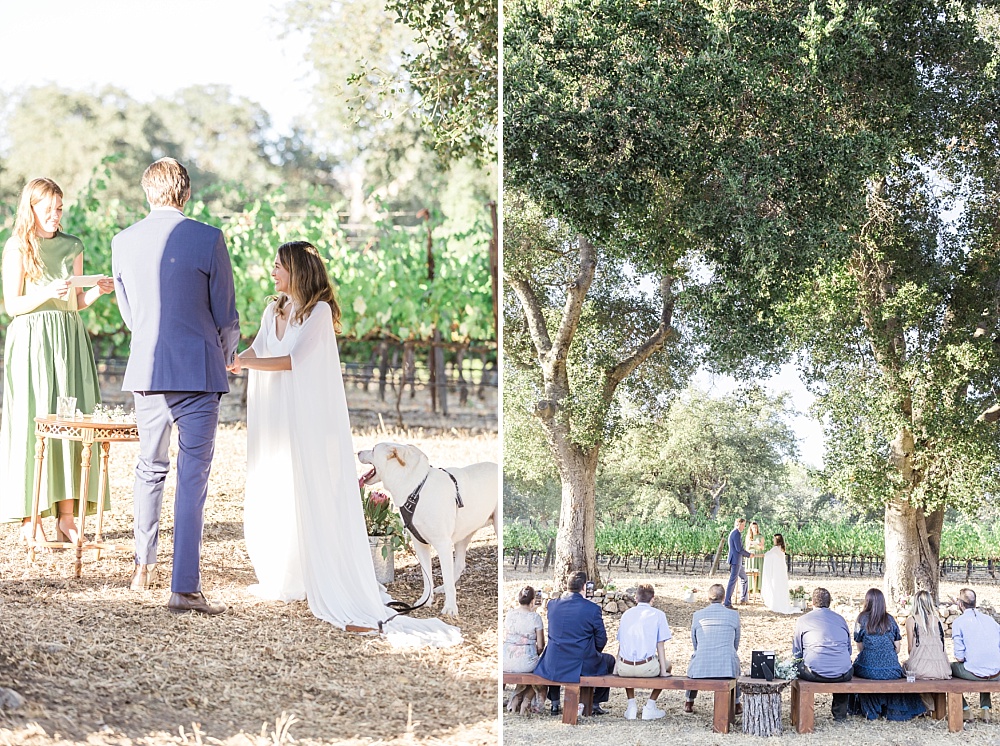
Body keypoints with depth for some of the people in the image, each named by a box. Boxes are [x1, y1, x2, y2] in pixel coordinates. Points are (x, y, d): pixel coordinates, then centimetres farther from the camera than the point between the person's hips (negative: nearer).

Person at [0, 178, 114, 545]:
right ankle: (30, 519, -2)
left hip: (69, 339, 5)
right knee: (32, 424, -6)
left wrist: (98, 290, -2)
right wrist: (48, 293, -20)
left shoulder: (72, 246, 13)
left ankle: (66, 517, 1)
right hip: (31, 339, -5)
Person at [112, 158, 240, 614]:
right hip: (198, 372, -4)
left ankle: (143, 569, 31)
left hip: (146, 371, 4)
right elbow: (225, 314, -3)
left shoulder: (123, 242, 3)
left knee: (150, 468, 21)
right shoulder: (207, 239, -9)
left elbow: (128, 314, 13)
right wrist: (227, 357, 17)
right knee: (192, 478, -3)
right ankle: (184, 588, -7)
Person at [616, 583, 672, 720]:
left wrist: (616, 667, 27)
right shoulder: (658, 615, 3)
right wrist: (663, 670, 7)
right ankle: (650, 706, 20)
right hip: (647, 668, -4)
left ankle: (631, 705, 28)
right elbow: (660, 645, 1)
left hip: (624, 668, 4)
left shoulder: (626, 614, 14)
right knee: (667, 665, 28)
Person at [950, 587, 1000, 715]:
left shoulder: (958, 623, -6)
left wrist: (960, 658, 14)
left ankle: (964, 709, 21)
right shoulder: (989, 619, 8)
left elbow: (960, 657, -10)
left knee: (950, 667, 23)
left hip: (974, 674, -5)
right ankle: (985, 708, 32)